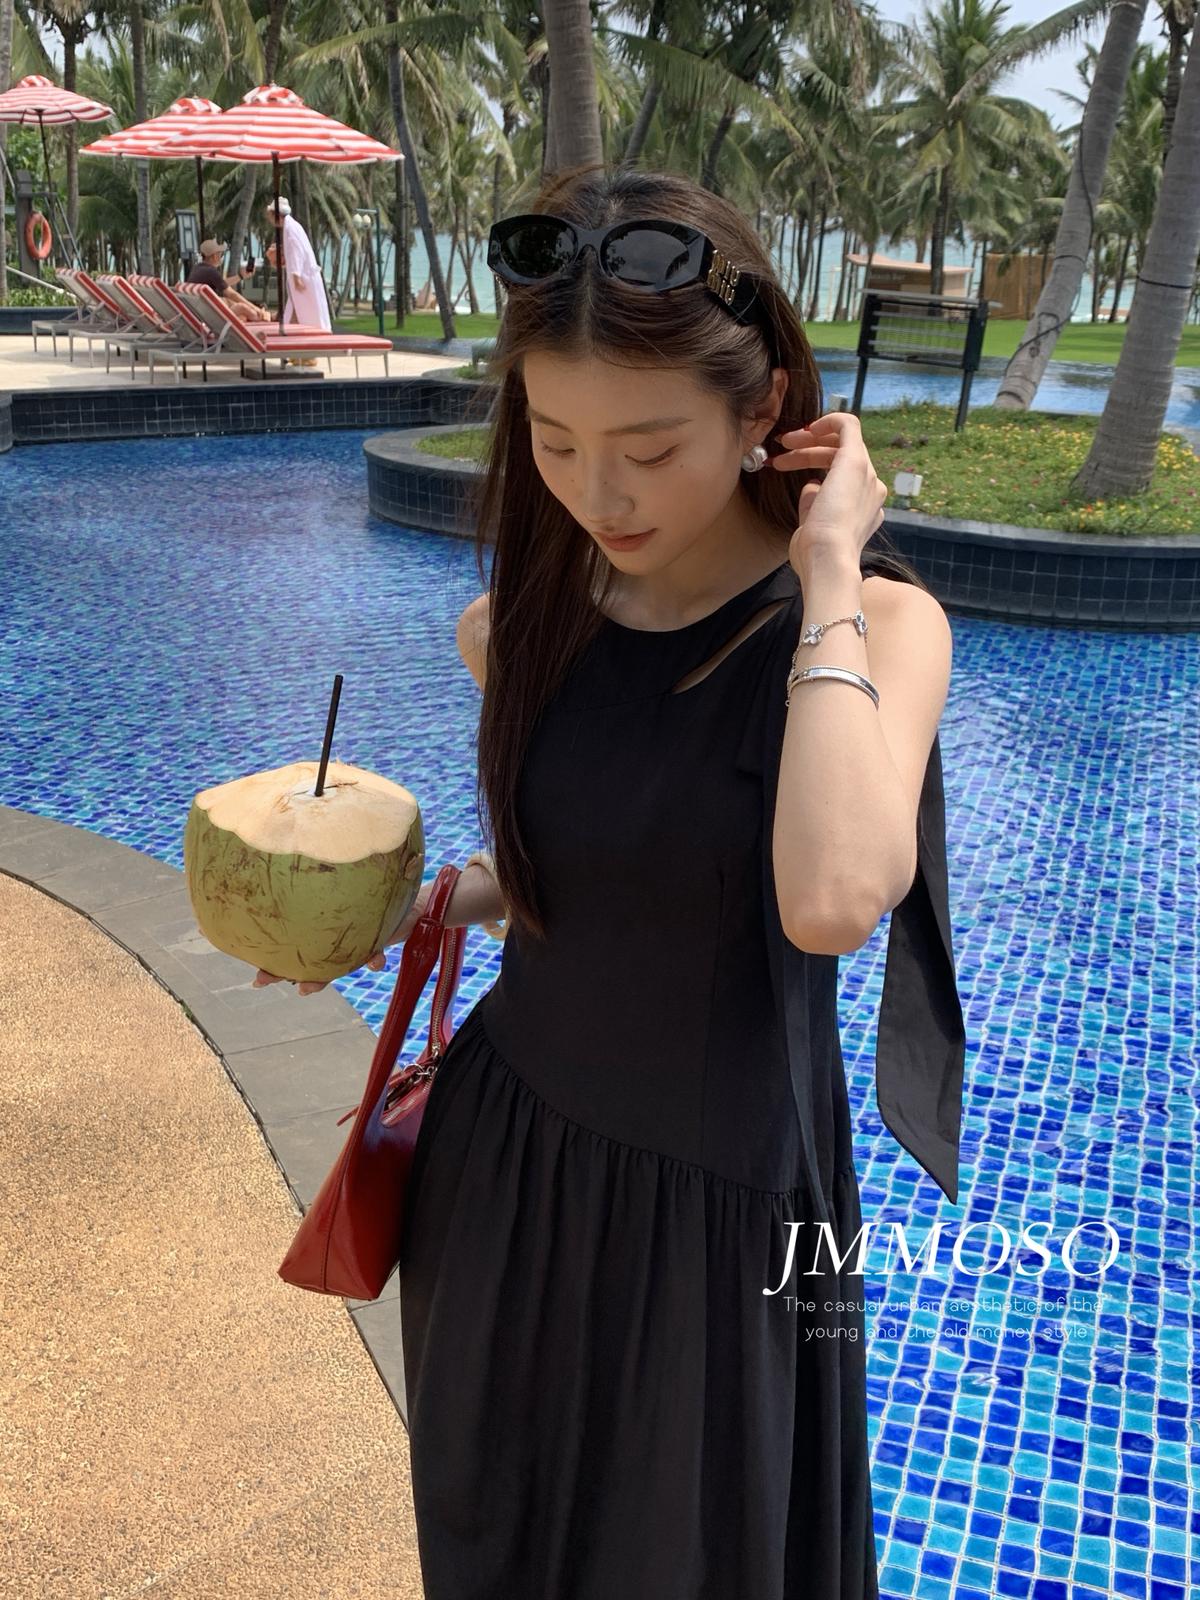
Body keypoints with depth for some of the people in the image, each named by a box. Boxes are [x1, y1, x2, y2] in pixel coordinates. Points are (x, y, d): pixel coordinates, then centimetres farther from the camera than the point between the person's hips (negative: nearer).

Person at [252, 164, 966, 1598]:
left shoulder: (873, 622, -19)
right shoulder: (526, 622, -5)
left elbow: (832, 901, -38)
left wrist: (827, 579, -29)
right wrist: (409, 914, -7)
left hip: (714, 1203, -3)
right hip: (506, 1157, 4)